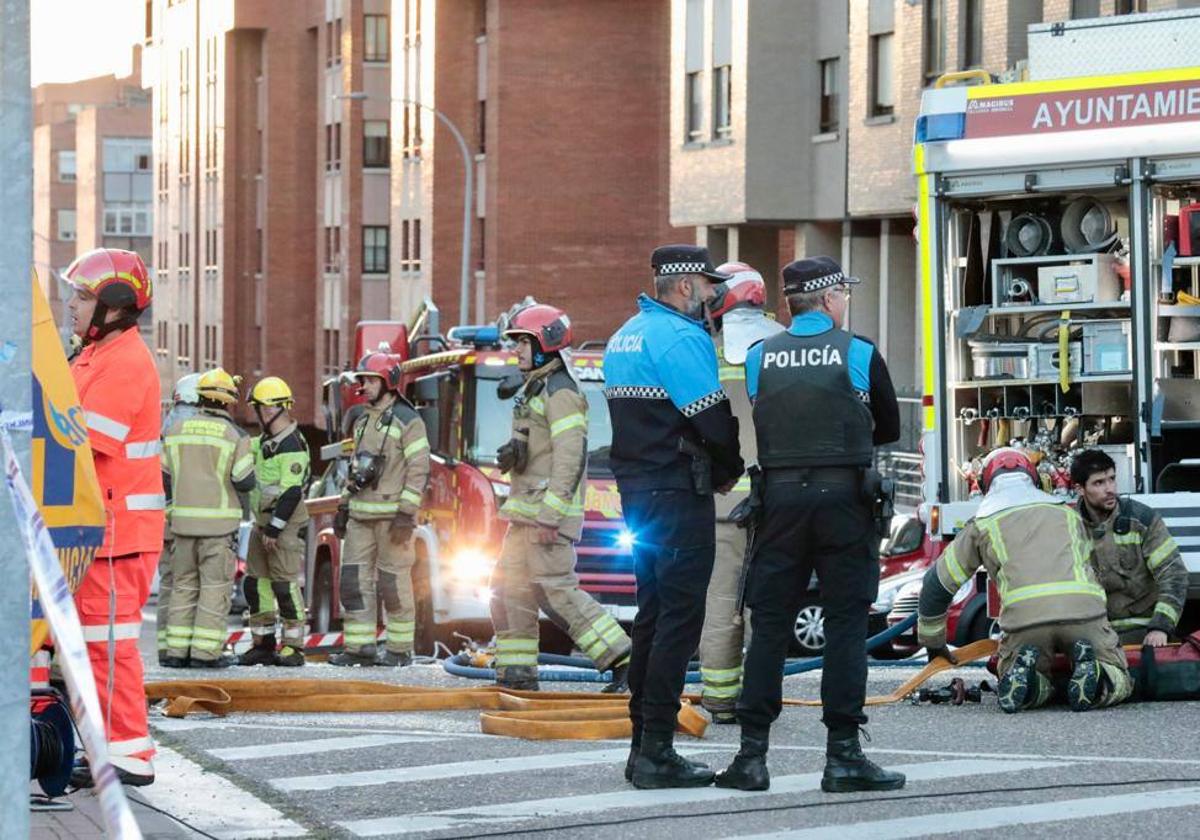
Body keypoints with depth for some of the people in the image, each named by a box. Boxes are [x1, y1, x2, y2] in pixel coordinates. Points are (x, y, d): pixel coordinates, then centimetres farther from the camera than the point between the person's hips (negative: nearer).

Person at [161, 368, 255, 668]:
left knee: (184, 585, 11)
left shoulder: (177, 430, 6)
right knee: (215, 587, 0)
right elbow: (245, 482, -9)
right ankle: (205, 651, -4)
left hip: (183, 518, 4)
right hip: (219, 520, -4)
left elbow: (162, 476, 7)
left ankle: (177, 651, 9)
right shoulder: (235, 435, -5)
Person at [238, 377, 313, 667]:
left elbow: (291, 492, -21)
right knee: (255, 583, 10)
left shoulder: (292, 446, -17)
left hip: (285, 524, -9)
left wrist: (275, 528, -21)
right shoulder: (266, 441, 13)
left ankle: (294, 647, -3)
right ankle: (263, 645, 15)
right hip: (263, 521, 9)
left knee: (285, 584, -8)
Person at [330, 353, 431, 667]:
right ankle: (359, 646, 5)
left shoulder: (406, 421, -7)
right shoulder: (363, 422, 17)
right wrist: (344, 506, 18)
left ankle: (400, 649, 4)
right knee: (353, 579, 2)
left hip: (391, 515, -8)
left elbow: (419, 469, -12)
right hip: (361, 516, 8)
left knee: (394, 582, -3)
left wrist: (406, 513, -18)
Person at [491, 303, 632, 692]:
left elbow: (570, 458, -20)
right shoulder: (531, 390, 20)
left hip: (549, 509, -10)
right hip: (526, 509, 10)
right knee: (509, 589, 9)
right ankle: (516, 675, 12)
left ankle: (621, 657, -11)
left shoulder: (560, 391, -13)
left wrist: (549, 516, -24)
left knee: (556, 591, -13)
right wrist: (512, 454, 9)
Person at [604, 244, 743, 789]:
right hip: (679, 496, -10)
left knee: (653, 614, 14)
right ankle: (657, 753, -11)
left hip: (637, 493, 10)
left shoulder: (625, 336, 17)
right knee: (679, 617, -8)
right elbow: (713, 418, -18)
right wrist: (731, 471, 1)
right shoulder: (680, 337, -14)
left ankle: (643, 745, 17)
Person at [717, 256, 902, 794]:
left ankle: (752, 754, 3)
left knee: (769, 623, 6)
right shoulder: (859, 354, 0)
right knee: (846, 623, 1)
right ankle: (842, 755, -2)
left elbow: (751, 430, 11)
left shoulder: (758, 358, 5)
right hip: (844, 495, -2)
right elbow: (889, 429, 11)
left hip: (779, 497, 2)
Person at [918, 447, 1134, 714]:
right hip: (1084, 610, 1)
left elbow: (937, 583, 30)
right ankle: (1087, 669, -18)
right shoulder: (1067, 511, 31)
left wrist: (933, 643, 44)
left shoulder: (983, 523, 24)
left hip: (1025, 616, 0)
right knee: (1118, 682, 15)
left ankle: (1024, 671, -13)